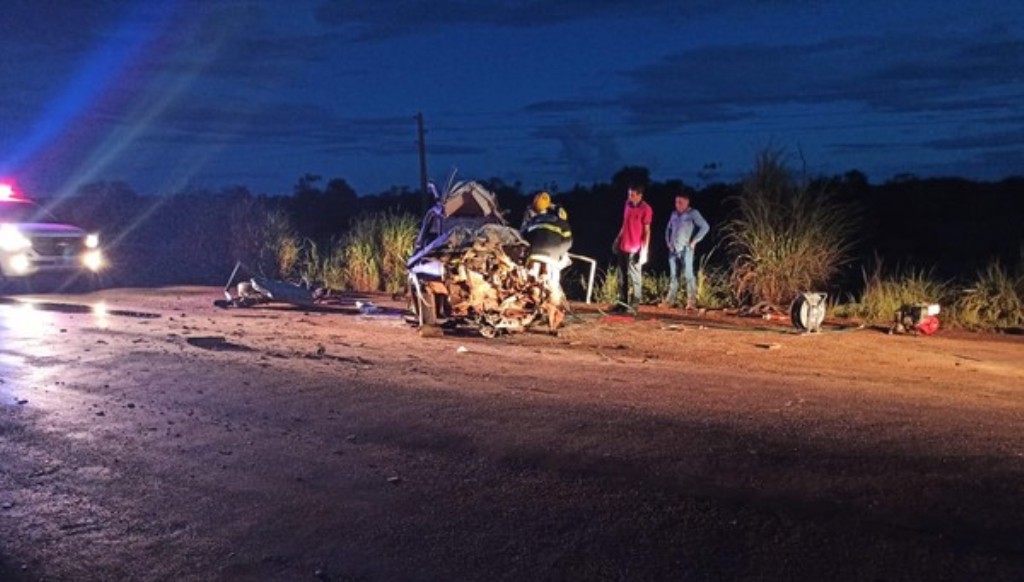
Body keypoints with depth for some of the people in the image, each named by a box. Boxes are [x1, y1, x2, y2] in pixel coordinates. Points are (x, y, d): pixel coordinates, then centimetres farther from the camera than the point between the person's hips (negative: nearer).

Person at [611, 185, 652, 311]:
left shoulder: (646, 209, -10)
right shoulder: (628, 204, 10)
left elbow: (647, 231, -10)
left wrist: (644, 250, -15)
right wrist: (617, 239, 18)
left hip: (635, 249, -7)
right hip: (622, 247, 7)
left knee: (635, 277, 0)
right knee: (622, 276, 11)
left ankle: (634, 304, 6)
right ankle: (622, 302, 19)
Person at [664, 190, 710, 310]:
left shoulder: (693, 213, -3)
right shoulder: (674, 214, 14)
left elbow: (705, 227, -9)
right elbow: (668, 228, 28)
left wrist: (694, 241, -11)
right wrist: (668, 241, 15)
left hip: (685, 249, -6)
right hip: (673, 249, 6)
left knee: (688, 274, -9)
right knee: (673, 275, 9)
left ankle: (691, 302, -8)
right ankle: (670, 301, 15)